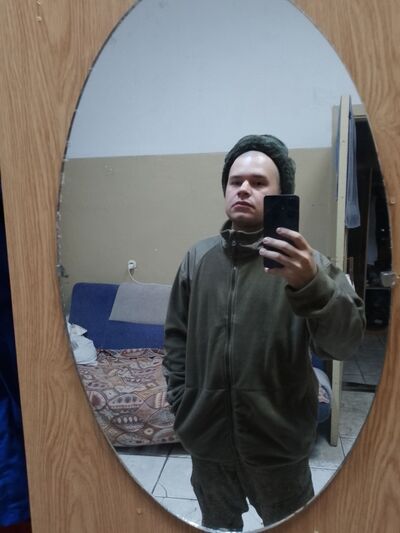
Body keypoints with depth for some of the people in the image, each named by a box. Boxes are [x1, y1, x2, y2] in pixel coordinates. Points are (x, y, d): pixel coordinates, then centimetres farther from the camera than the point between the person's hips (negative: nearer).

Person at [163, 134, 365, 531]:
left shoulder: (303, 261, -13)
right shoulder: (198, 257, -3)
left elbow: (346, 342, -23)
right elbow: (176, 335, 4)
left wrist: (310, 284, -40)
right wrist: (178, 399, 0)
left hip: (278, 441, -2)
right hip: (206, 435, 3)